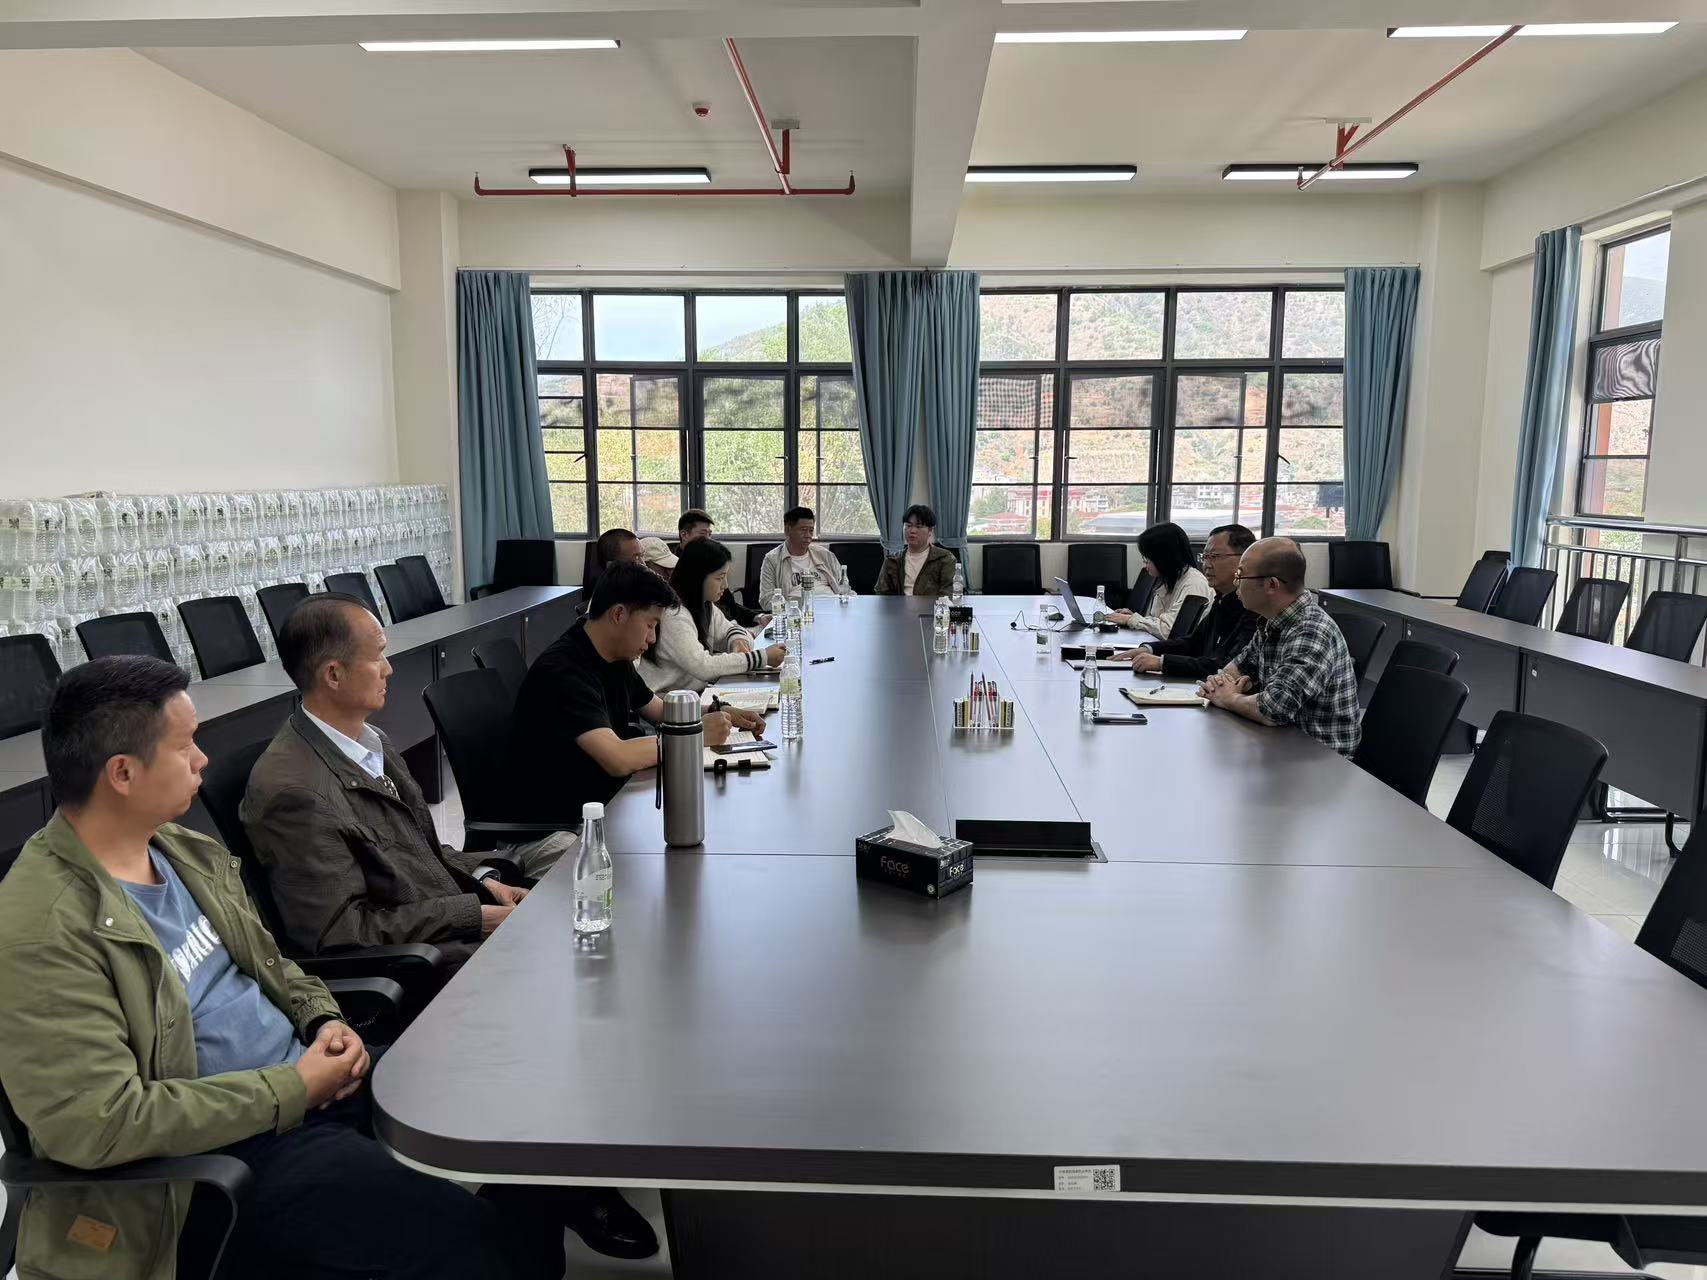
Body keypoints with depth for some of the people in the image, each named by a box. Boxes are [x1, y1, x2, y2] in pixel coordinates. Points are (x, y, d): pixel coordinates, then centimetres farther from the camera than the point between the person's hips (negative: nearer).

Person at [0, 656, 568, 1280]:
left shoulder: (185, 850, 7)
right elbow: (100, 1123, -24)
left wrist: (323, 1017, 0)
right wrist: (292, 1090, -19)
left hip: (311, 1074, 8)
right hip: (229, 1151, -8)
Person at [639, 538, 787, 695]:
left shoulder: (705, 606, 7)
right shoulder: (673, 614, -21)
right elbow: (702, 667, -29)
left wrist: (737, 640, -7)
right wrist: (762, 657, -26)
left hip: (698, 692, 9)